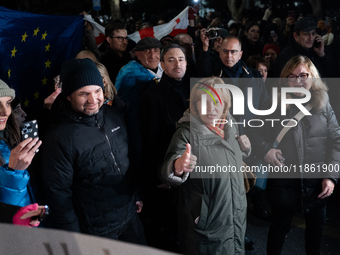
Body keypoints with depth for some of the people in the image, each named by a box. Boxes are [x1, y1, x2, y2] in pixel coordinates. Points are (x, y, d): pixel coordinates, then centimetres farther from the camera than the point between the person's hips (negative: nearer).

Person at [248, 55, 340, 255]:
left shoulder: (323, 105, -2)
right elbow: (254, 130, 6)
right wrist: (265, 149, -12)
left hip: (317, 180, 1)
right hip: (284, 178, -1)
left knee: (316, 226, 19)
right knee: (280, 226, 15)